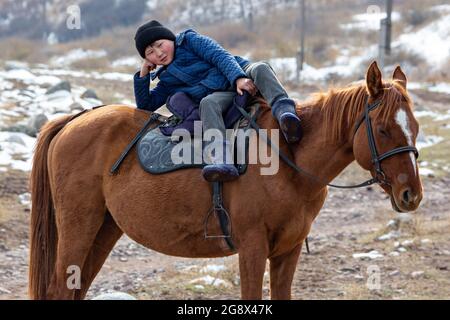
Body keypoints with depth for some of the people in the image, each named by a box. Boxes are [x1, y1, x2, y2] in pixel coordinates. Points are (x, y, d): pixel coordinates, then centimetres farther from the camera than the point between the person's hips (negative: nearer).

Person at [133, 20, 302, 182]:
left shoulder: (190, 39, 10)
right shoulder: (166, 81, 20)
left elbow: (220, 56, -2)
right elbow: (145, 105, 21)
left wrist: (238, 78, -19)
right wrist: (143, 74, 11)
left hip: (241, 74, -1)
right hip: (219, 95, 1)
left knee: (260, 68, -31)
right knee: (207, 103, -32)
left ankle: (284, 110, -57)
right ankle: (222, 161, -58)